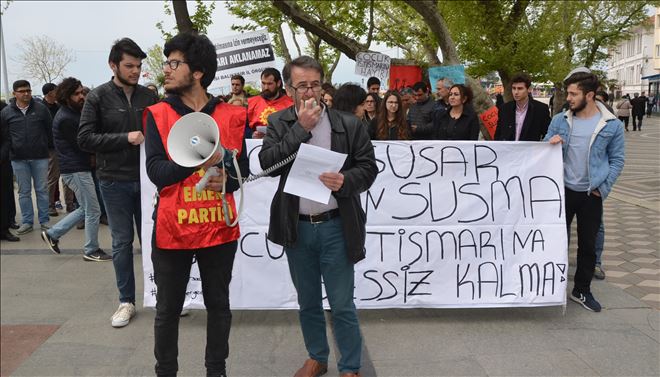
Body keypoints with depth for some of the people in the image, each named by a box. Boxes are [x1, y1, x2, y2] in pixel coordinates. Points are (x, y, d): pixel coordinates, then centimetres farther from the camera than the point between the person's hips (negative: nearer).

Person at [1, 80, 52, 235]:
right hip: (18, 159, 1)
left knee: (42, 190, 7)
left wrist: (47, 146, 6)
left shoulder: (41, 108, -1)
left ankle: (44, 221, 16)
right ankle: (27, 222, 16)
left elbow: (50, 129, 5)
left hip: (40, 157, -1)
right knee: (24, 192, 8)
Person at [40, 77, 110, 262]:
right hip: (76, 170, -10)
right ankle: (91, 251, 13)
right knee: (93, 211, 0)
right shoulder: (65, 118, -17)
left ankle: (52, 233, 26)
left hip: (80, 168, 10)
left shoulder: (74, 112, 12)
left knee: (85, 209, 19)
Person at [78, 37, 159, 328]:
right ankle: (126, 301, 19)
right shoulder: (98, 97, -2)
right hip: (115, 181, -2)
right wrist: (125, 138, -18)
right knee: (122, 242, 6)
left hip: (147, 179, 2)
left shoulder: (149, 96, 5)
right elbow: (85, 138, -8)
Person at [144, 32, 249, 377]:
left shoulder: (231, 115, 0)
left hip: (219, 226, 1)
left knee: (218, 304, 14)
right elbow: (156, 172, -13)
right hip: (171, 228, -1)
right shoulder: (157, 115, -2)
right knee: (168, 309, 11)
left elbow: (243, 169, 5)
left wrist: (227, 181, -17)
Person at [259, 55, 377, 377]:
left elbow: (369, 168, -2)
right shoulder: (278, 123, 2)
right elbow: (267, 163, -12)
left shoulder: (349, 124, -2)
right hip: (296, 228, 2)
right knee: (307, 302, 18)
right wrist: (301, 128, -16)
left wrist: (346, 181, -23)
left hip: (335, 227, -2)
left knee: (342, 305, 5)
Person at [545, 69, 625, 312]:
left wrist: (603, 187, -7)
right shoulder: (559, 120, -1)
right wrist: (551, 145, -17)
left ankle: (582, 291, 24)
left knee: (588, 244, 9)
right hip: (562, 190, 1)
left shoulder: (612, 125, -6)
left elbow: (617, 159, 1)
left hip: (592, 194, -1)